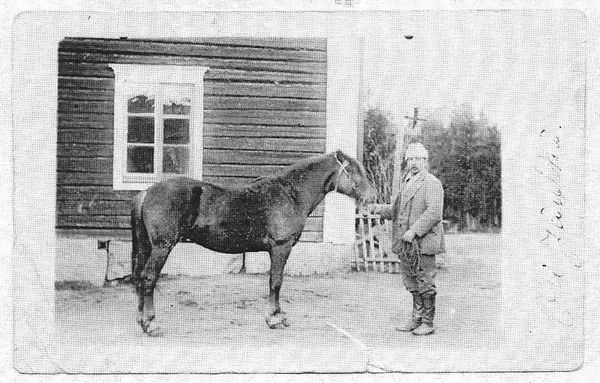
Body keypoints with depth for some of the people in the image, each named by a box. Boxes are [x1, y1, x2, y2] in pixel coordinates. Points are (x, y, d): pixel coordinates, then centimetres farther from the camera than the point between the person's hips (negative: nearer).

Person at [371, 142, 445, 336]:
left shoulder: (432, 183, -8)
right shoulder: (406, 183, 19)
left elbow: (434, 212, -19)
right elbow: (397, 210, 24)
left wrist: (414, 231, -25)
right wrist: (380, 209, 6)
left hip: (423, 241, -8)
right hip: (405, 242, 8)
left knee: (425, 283, -2)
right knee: (412, 282, 14)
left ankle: (428, 323, 7)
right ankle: (416, 319, 24)